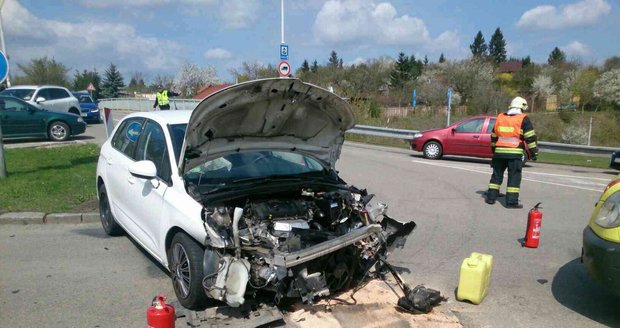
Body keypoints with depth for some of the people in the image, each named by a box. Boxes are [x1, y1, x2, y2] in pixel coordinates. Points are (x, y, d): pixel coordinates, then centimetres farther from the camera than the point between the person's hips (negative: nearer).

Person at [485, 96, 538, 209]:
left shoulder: (499, 117, 13)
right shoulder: (523, 119, -3)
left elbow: (494, 136, 20)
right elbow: (530, 138, -6)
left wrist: (494, 150, 31)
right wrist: (534, 152, 1)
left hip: (499, 152, 5)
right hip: (515, 153, -4)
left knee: (497, 174, 14)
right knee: (514, 177, 0)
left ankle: (491, 197, 16)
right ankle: (512, 201, -1)